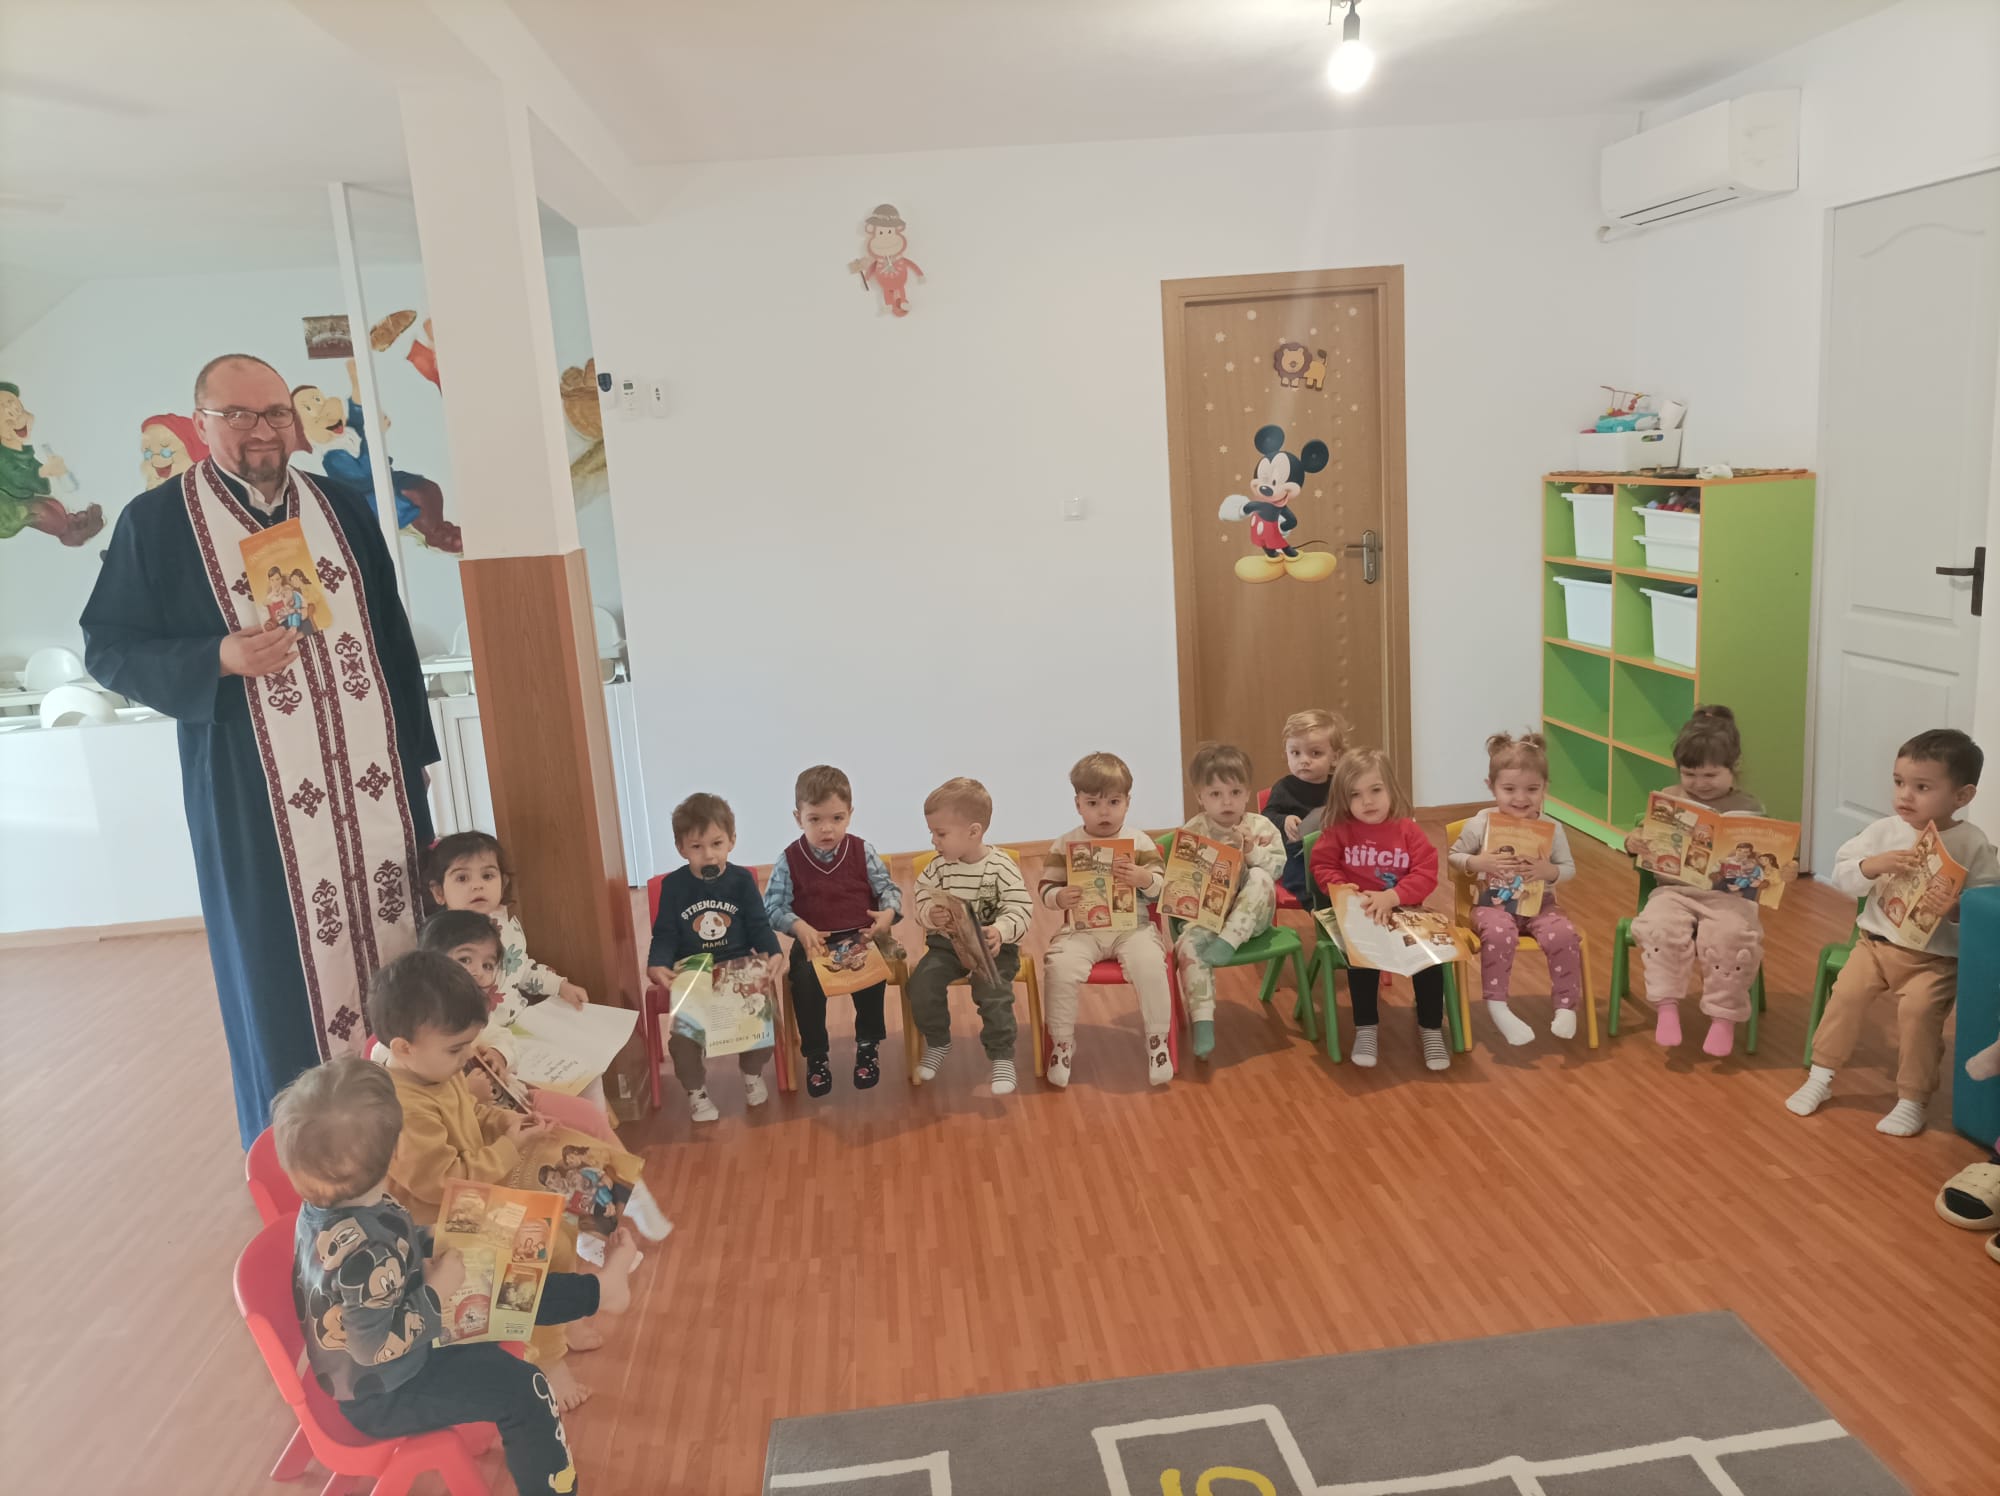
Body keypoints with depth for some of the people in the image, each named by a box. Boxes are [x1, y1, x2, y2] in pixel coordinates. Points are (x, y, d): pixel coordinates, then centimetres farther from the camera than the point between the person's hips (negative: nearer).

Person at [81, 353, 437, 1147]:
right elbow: (106, 649, -1)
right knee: (285, 964, 4)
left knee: (398, 933, 9)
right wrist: (218, 658, -18)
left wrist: (414, 749, 10)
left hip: (372, 780, 4)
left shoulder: (341, 509, 8)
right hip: (255, 796, -3)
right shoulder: (154, 522, -1)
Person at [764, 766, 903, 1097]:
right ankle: (816, 1056, -5)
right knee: (805, 981, -29)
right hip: (813, 941, 0)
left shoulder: (862, 852, 1)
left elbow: (889, 888, 6)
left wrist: (889, 912, -16)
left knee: (871, 976, -29)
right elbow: (773, 907, -3)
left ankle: (868, 1045, -1)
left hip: (861, 937, 0)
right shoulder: (789, 861, -2)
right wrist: (798, 927, -21)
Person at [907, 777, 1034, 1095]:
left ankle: (1001, 1057, -4)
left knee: (993, 993, -26)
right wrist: (930, 914, -22)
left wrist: (1000, 931, -37)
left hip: (992, 946, -4)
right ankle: (938, 1044, 10)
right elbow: (922, 900, 3)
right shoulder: (938, 867, 0)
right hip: (946, 943, 4)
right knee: (922, 984, -16)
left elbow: (1020, 910, -17)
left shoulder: (1001, 867, -14)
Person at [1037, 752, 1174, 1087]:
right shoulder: (1065, 845, 4)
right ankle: (1062, 1044, -6)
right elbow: (1046, 889, 4)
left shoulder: (1140, 842, 4)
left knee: (1150, 965, -29)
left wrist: (1142, 877, -21)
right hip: (1081, 930, 0)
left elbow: (1161, 886, 1)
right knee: (1060, 968, -27)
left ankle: (1157, 1041, -7)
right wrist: (1060, 898, -19)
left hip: (1132, 927, 0)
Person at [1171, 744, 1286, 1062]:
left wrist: (1251, 850, -19)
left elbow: (1277, 868, -4)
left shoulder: (1262, 827, 4)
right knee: (1188, 945, -31)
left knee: (1260, 878, -30)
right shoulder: (1192, 832, 0)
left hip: (1250, 915, 1)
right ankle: (1201, 1021, -28)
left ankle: (1229, 942, -32)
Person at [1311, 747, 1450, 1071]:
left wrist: (1392, 897, -22)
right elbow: (1322, 866, 2)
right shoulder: (1339, 831, 0)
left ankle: (1431, 1028, 5)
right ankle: (1366, 1028, -8)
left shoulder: (1408, 829, -1)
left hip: (1404, 913, 1)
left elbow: (1427, 874, -7)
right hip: (1357, 916, -1)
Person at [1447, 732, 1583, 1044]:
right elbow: (1453, 856, 3)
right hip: (1493, 904, -2)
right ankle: (1496, 1005, -19)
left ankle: (1565, 1005, -8)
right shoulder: (1480, 824, -6)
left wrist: (1550, 871, -18)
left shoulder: (1552, 828, -1)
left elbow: (1569, 868, 5)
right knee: (1499, 935, -34)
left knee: (1564, 935, -26)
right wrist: (1477, 863, -18)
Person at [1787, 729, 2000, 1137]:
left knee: (1919, 1009, -22)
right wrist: (1874, 865, -22)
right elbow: (1841, 876, -3)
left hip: (1935, 955, -3)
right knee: (1846, 992, -13)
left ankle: (1912, 1100, -2)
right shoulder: (1883, 831, -1)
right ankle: (1820, 1077, 5)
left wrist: (1955, 907, -27)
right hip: (1876, 940, 3)